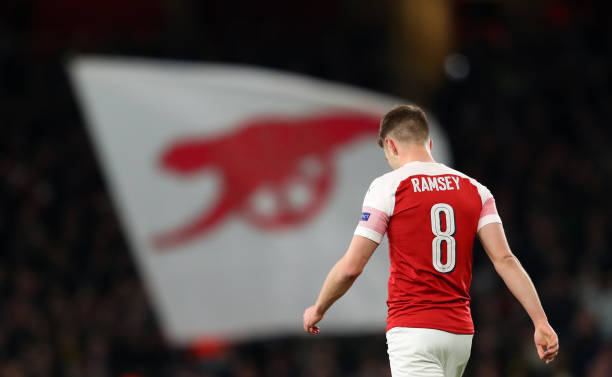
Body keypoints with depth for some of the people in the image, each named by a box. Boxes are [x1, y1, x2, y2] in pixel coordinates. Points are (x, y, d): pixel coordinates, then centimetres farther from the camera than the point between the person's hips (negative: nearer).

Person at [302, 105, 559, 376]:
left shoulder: (388, 186, -4)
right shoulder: (475, 190, 9)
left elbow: (351, 267, -5)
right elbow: (504, 259, -2)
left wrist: (318, 310, 11)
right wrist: (541, 322, -4)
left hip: (411, 330, -6)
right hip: (460, 331, 6)